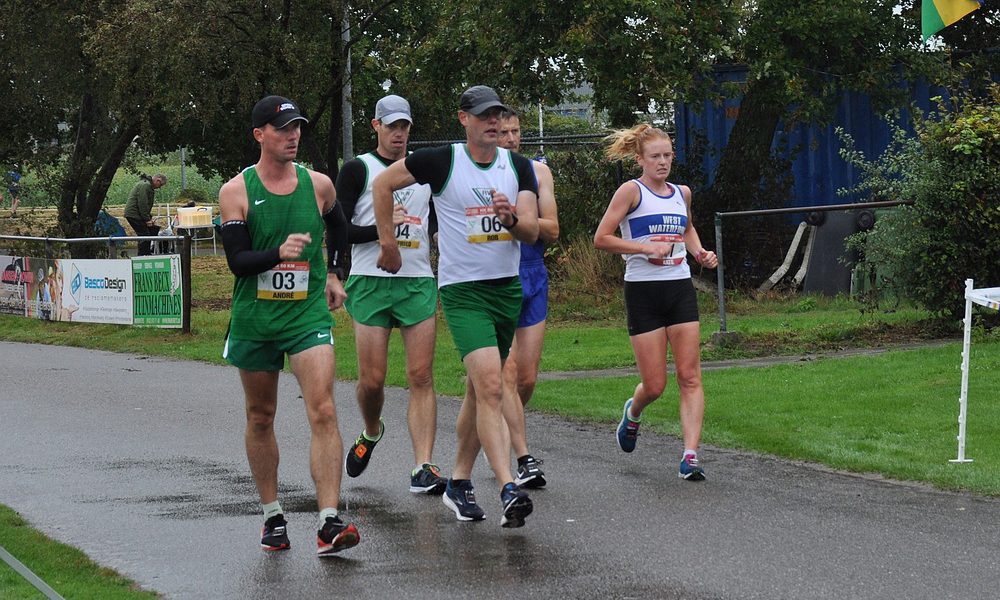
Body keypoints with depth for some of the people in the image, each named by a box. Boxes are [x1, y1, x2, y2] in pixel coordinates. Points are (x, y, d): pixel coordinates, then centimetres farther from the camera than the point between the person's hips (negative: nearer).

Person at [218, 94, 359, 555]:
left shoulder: (319, 185, 2)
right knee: (260, 418, 12)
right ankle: (272, 515, 28)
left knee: (322, 411, -15)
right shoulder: (236, 192, -5)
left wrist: (333, 273, 21)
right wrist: (279, 253, -28)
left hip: (308, 314, 0)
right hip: (255, 319, 0)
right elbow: (236, 259, -12)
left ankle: (329, 525, -20)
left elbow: (338, 225, 25)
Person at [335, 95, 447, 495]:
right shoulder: (358, 170, 1)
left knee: (421, 377, -6)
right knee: (372, 379, -2)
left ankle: (423, 468, -9)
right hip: (370, 282, -3)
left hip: (419, 282, 3)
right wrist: (381, 227, -17)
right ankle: (371, 433, 30)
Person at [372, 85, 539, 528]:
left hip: (508, 288, 5)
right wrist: (388, 242, 7)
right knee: (490, 388, -19)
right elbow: (383, 183, 5)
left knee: (483, 391, 13)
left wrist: (511, 218, -22)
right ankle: (508, 491, -27)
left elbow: (532, 233, -1)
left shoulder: (518, 166, 5)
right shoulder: (442, 160, -7)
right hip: (462, 290, -5)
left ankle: (459, 482, 27)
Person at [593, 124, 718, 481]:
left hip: (680, 288, 5)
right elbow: (602, 239, -9)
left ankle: (690, 457, -10)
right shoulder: (632, 191, -5)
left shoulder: (682, 193, 12)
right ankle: (633, 412, 34)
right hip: (644, 290, -5)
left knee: (690, 377, -7)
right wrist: (647, 248, -17)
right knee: (654, 386, -2)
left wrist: (700, 253, 13)